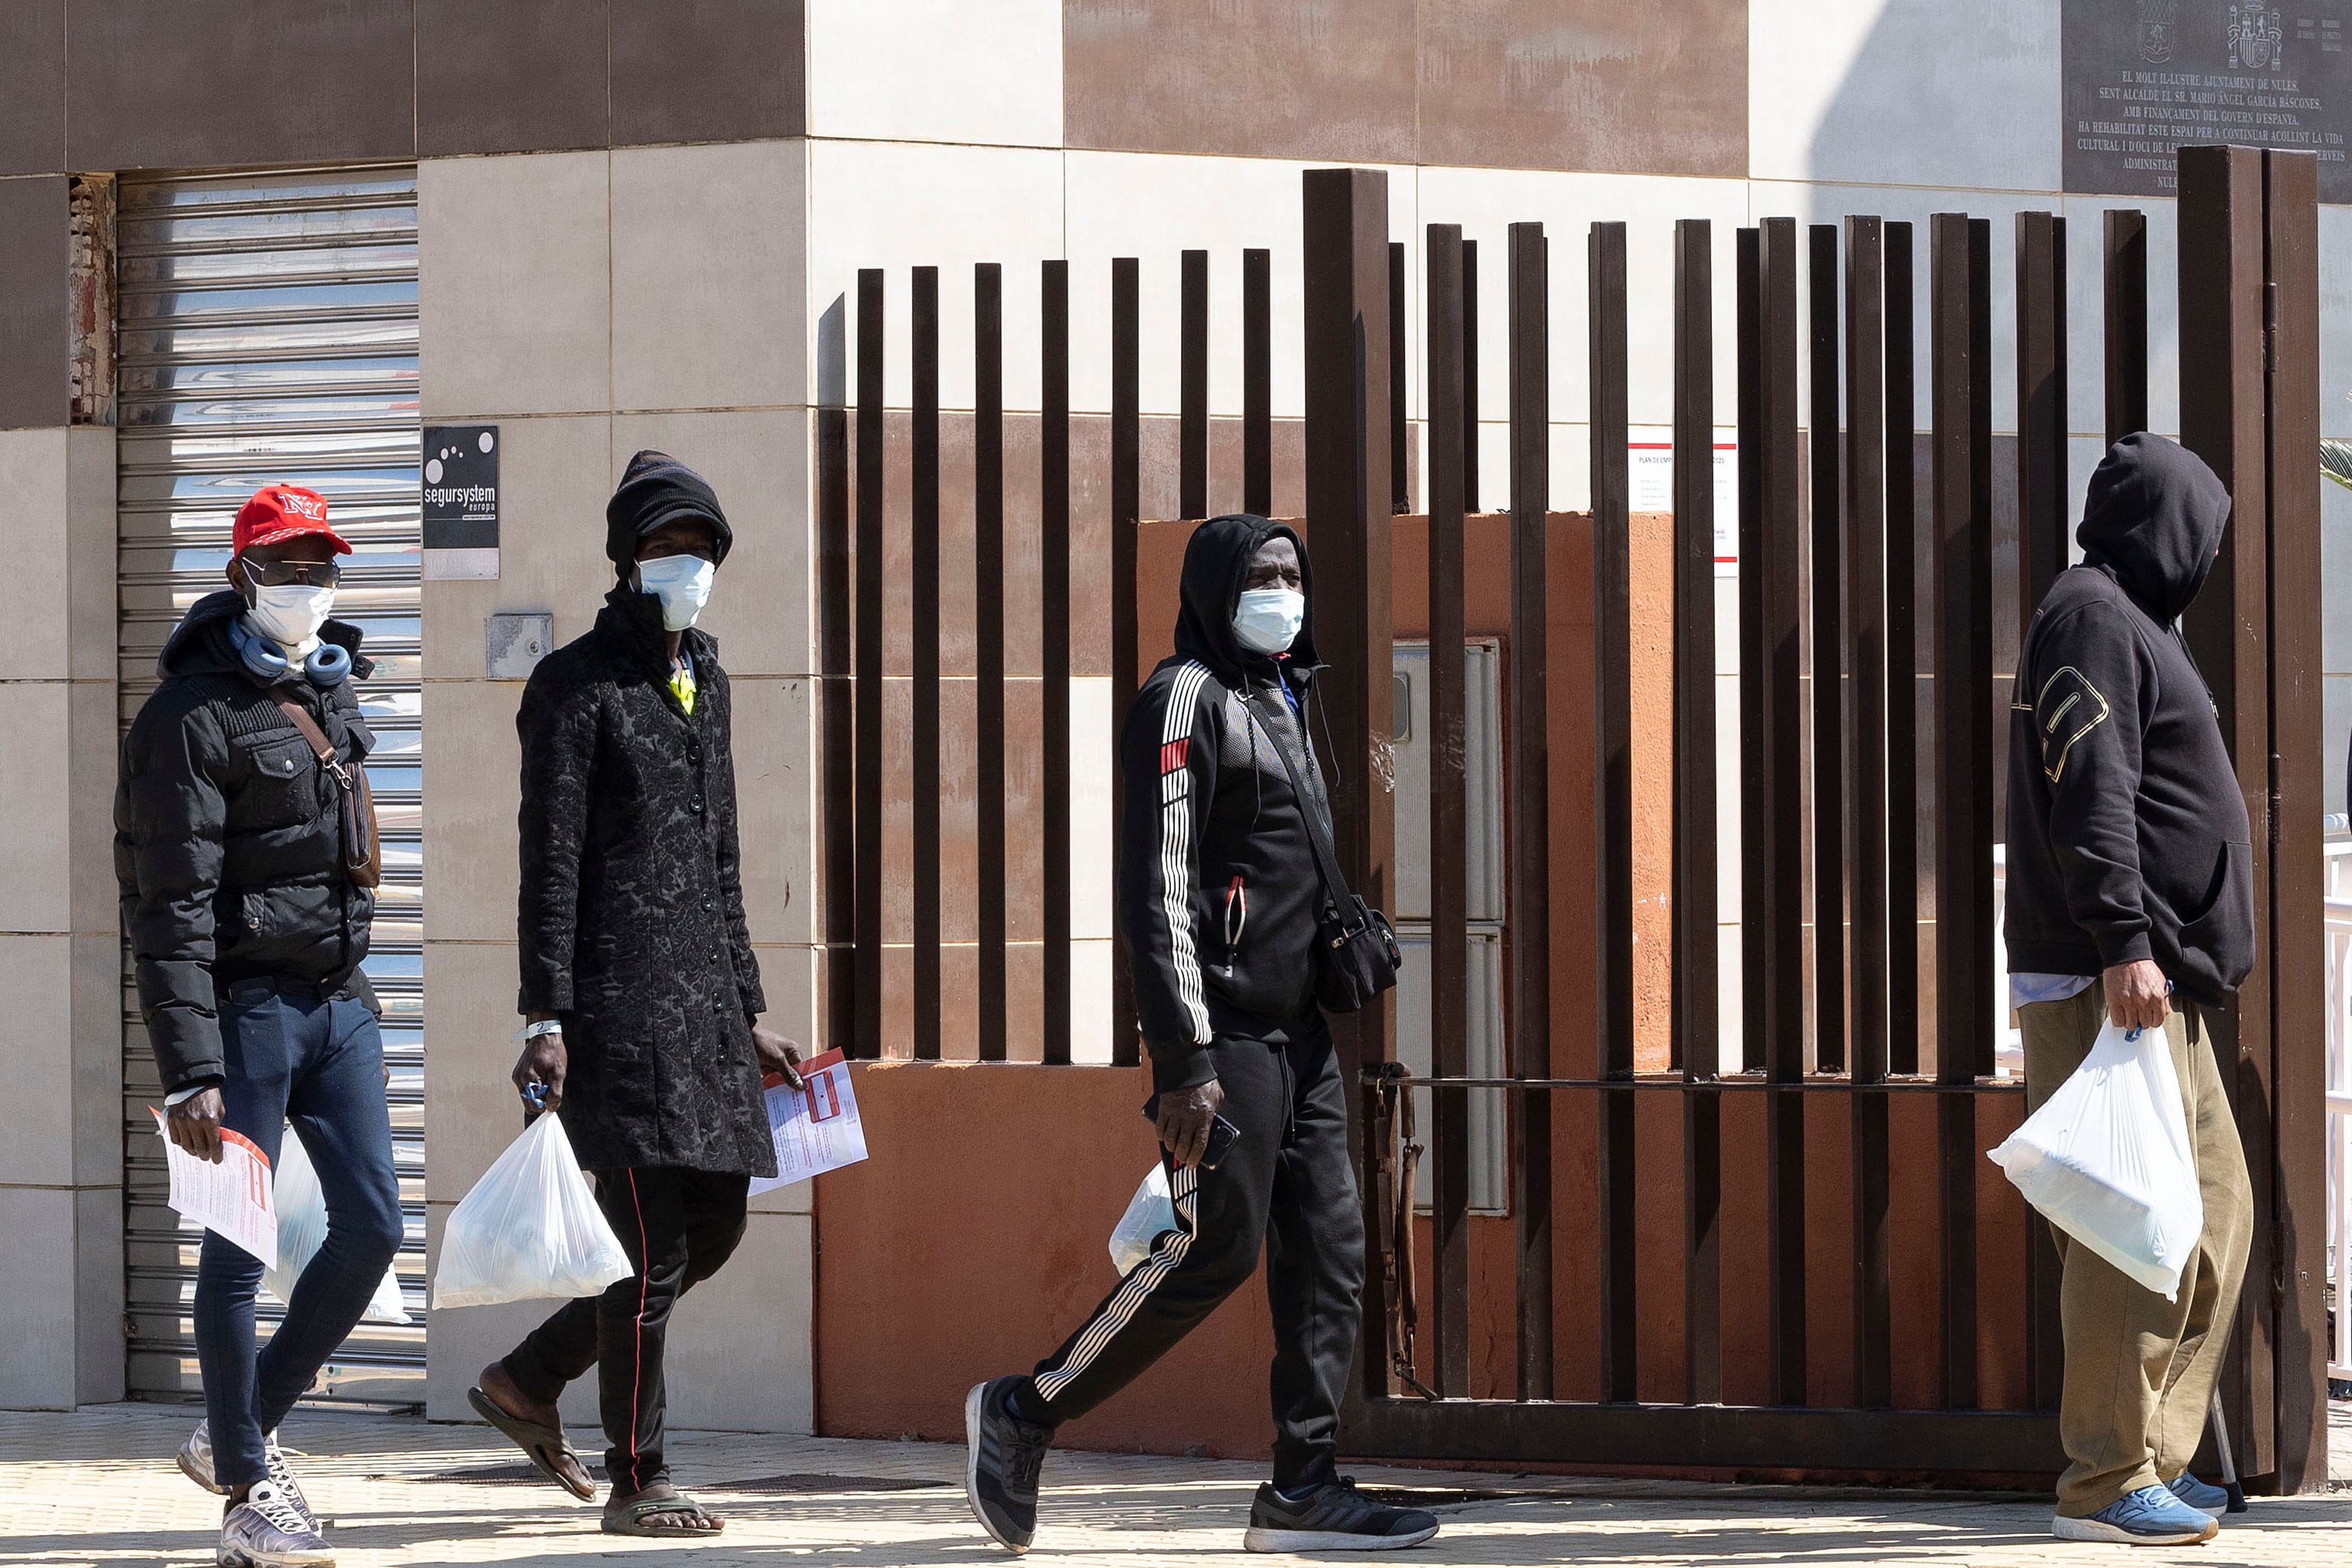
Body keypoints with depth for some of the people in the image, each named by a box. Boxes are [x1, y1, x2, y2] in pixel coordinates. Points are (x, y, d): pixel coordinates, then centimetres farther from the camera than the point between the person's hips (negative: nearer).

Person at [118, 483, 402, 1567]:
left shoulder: (334, 696, 13)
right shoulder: (194, 715, -11)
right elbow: (170, 908, -15)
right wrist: (189, 1075, -20)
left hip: (337, 999, 8)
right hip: (245, 1001, -7)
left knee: (373, 1226, 6)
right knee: (239, 1244, -3)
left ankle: (242, 1430, 22)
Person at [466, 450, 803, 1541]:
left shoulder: (706, 684, 18)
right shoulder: (578, 687, -6)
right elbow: (550, 865, -11)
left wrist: (749, 1013, 21)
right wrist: (545, 1019, -17)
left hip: (702, 999, 8)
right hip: (620, 997, -8)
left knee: (714, 1226, 10)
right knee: (655, 1243, -8)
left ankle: (527, 1381, 25)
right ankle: (637, 1482, 0)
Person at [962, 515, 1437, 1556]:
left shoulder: (1283, 700, 19)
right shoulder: (1188, 699, -10)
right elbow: (1157, 891, -17)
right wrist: (1184, 1062, -22)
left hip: (1297, 1031, 9)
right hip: (1226, 1029, -9)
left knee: (1330, 1247, 2)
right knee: (1217, 1249, -10)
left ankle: (1303, 1488, 2)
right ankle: (1023, 1413, 2)